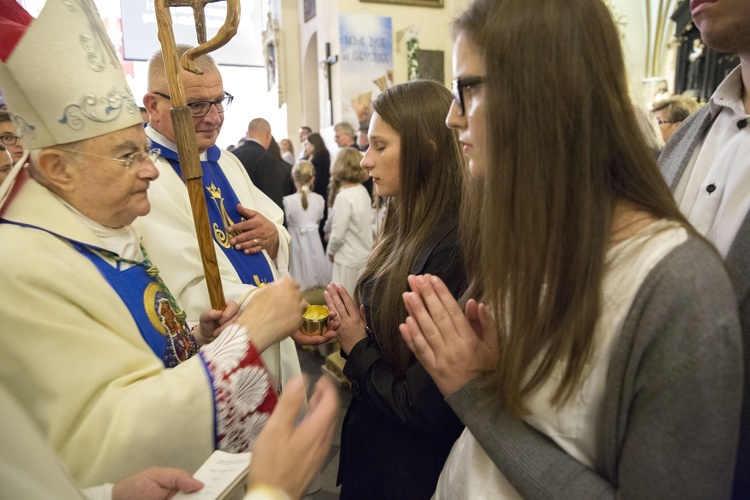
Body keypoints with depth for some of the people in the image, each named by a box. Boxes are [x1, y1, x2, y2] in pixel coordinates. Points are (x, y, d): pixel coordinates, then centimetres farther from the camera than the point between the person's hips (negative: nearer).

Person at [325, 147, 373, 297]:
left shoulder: (343, 197, -21)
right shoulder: (363, 191, 1)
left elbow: (338, 235, -20)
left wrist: (330, 251, 1)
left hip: (348, 259, -7)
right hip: (365, 255, 7)